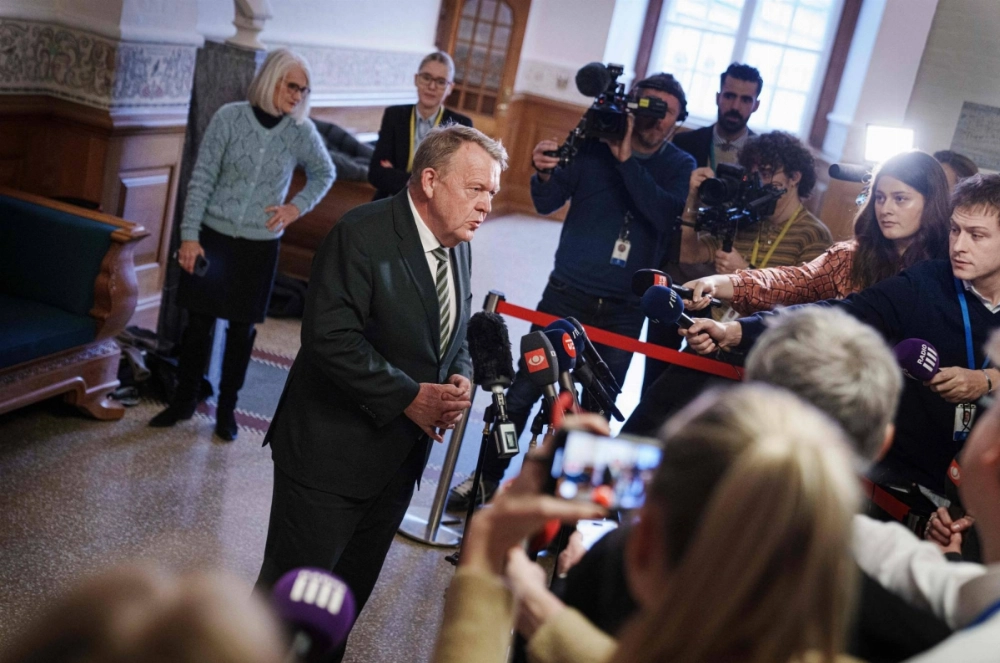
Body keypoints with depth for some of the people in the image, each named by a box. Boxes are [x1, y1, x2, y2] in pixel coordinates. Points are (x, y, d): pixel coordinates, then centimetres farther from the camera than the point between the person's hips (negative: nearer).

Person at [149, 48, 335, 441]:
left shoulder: (301, 132, -3)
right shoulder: (230, 117, -9)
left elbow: (324, 174, 14)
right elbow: (202, 178, -8)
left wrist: (297, 206, -3)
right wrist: (189, 235, -11)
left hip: (260, 245, 1)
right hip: (214, 236, -1)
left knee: (242, 328, 8)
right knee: (199, 321, 6)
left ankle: (226, 407, 23)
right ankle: (185, 400, 22)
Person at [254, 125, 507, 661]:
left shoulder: (458, 246, 6)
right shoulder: (363, 234, -19)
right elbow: (330, 336, -26)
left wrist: (459, 380, -5)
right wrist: (410, 397, -24)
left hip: (400, 456, 8)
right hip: (332, 453, -7)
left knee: (351, 594, 21)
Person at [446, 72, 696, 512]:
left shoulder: (680, 167, 1)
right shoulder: (594, 146, -2)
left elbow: (665, 215, -18)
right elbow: (548, 204, -6)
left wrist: (627, 160, -24)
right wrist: (544, 174, -28)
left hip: (624, 309, 1)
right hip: (568, 293, -1)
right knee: (523, 389, 0)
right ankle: (487, 478, 14)